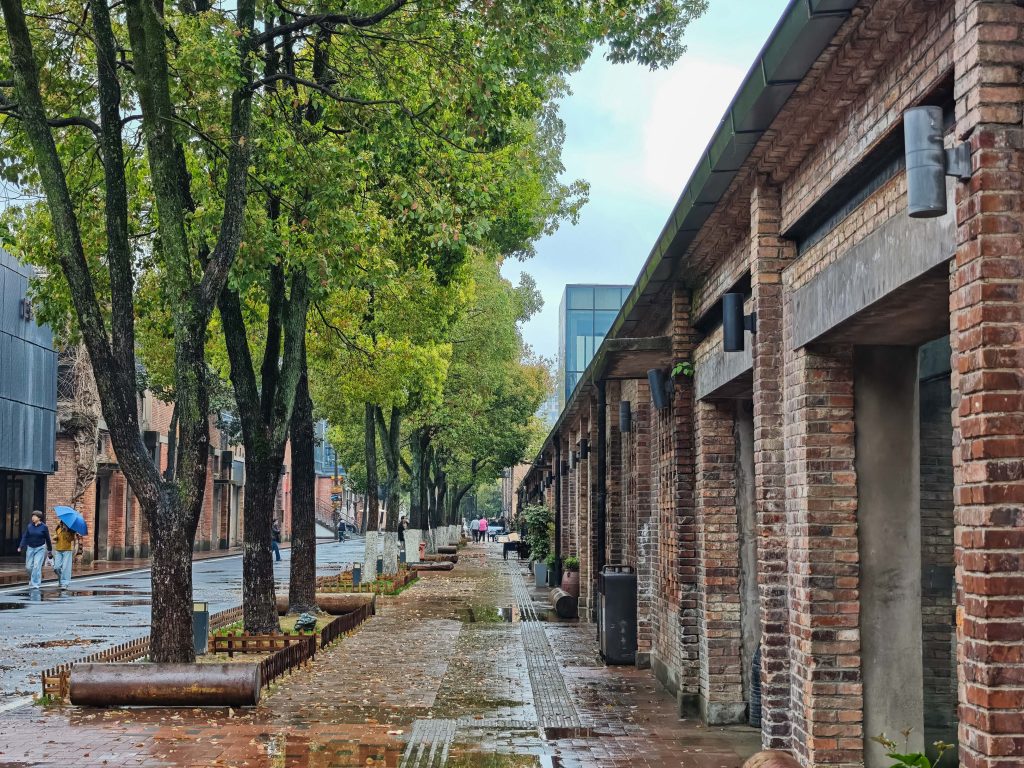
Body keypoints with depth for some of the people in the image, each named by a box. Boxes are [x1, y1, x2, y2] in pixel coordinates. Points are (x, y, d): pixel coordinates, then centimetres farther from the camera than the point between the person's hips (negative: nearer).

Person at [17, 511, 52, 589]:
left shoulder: (44, 527, -5)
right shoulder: (30, 526, 2)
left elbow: (47, 539, 2)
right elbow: (25, 537, 2)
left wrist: (50, 549, 8)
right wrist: (21, 546, -8)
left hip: (40, 548, -3)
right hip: (30, 548, 3)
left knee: (37, 566, -11)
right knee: (28, 566, 4)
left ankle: (35, 584, -7)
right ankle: (31, 579, 31)